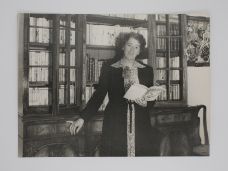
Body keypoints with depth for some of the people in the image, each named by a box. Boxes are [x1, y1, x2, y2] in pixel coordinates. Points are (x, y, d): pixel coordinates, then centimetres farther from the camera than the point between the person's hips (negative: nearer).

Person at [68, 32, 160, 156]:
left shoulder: (147, 71, 10)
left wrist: (145, 102, -10)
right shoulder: (109, 69, 4)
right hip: (115, 128, -1)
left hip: (141, 127, 2)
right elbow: (99, 95, 2)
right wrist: (83, 118, -8)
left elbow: (152, 100, 13)